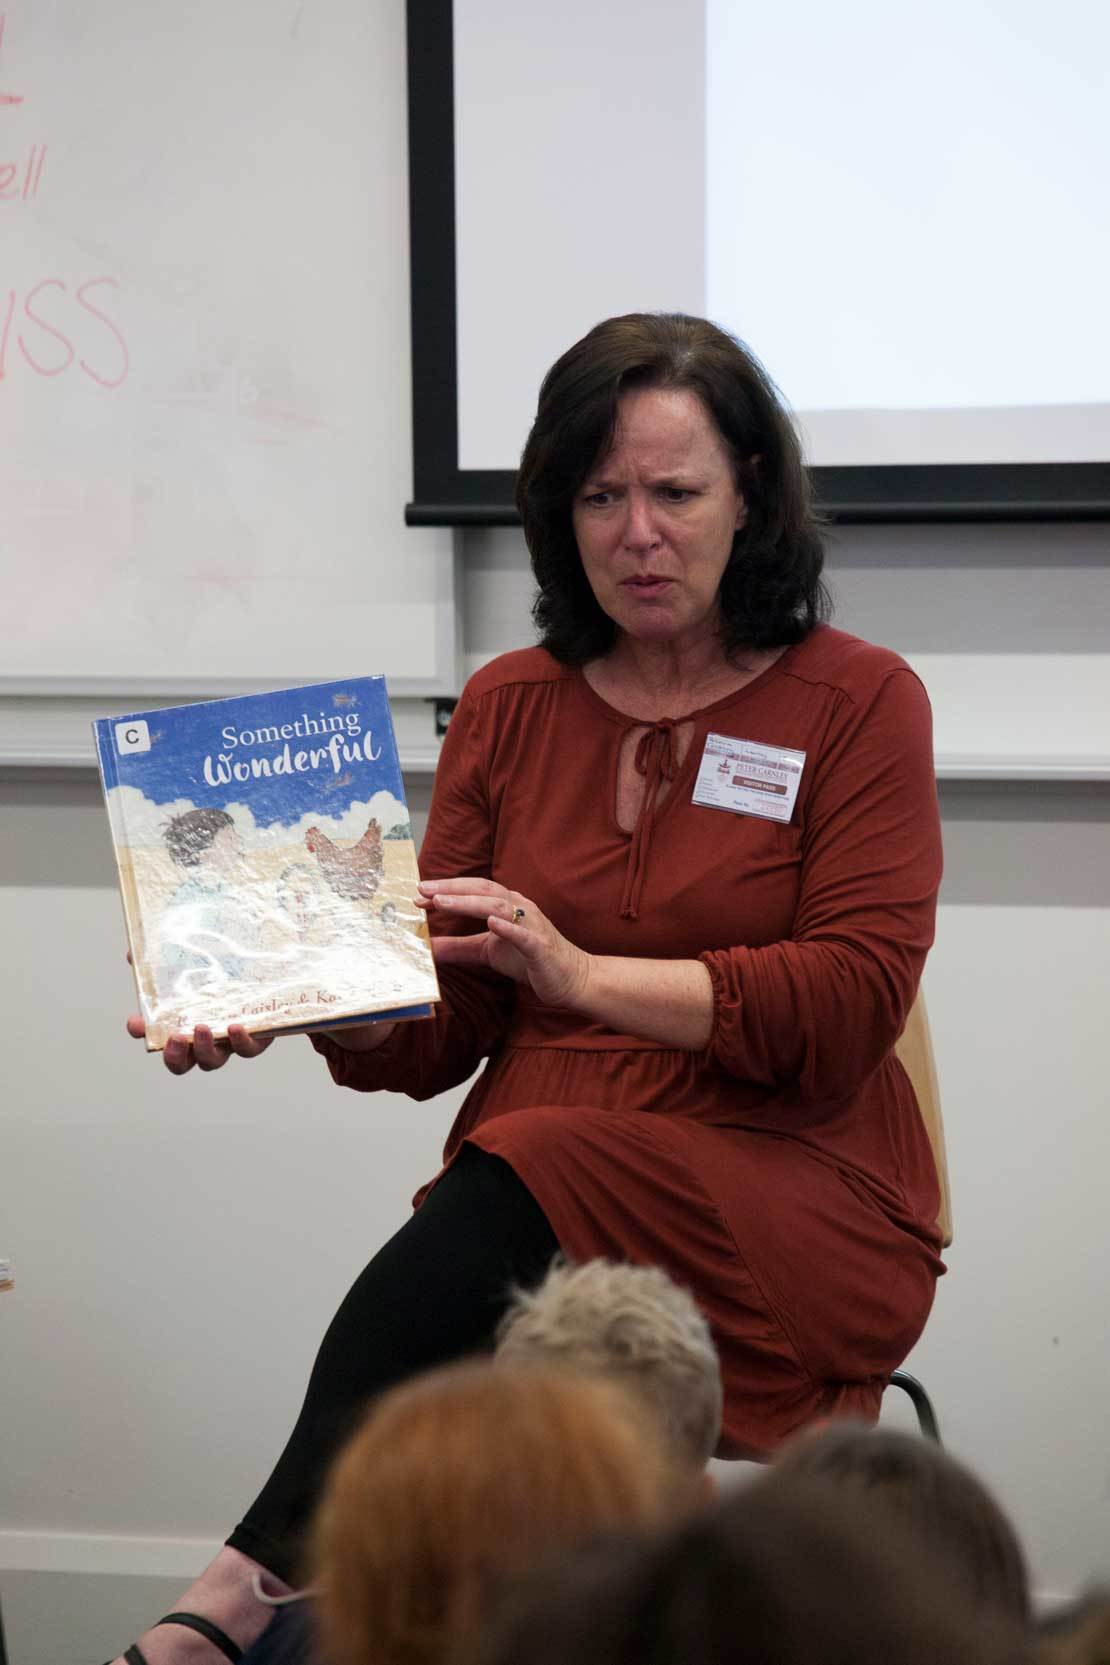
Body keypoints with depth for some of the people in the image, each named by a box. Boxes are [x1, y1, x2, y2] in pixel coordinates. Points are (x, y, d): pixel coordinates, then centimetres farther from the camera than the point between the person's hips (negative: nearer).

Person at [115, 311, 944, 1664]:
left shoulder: (856, 701, 4)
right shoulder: (509, 709, 14)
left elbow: (849, 1004, -7)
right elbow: (442, 1030, 9)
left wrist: (584, 970, -17)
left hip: (791, 1187, -3)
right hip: (523, 1182, 3)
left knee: (524, 1187, -34)